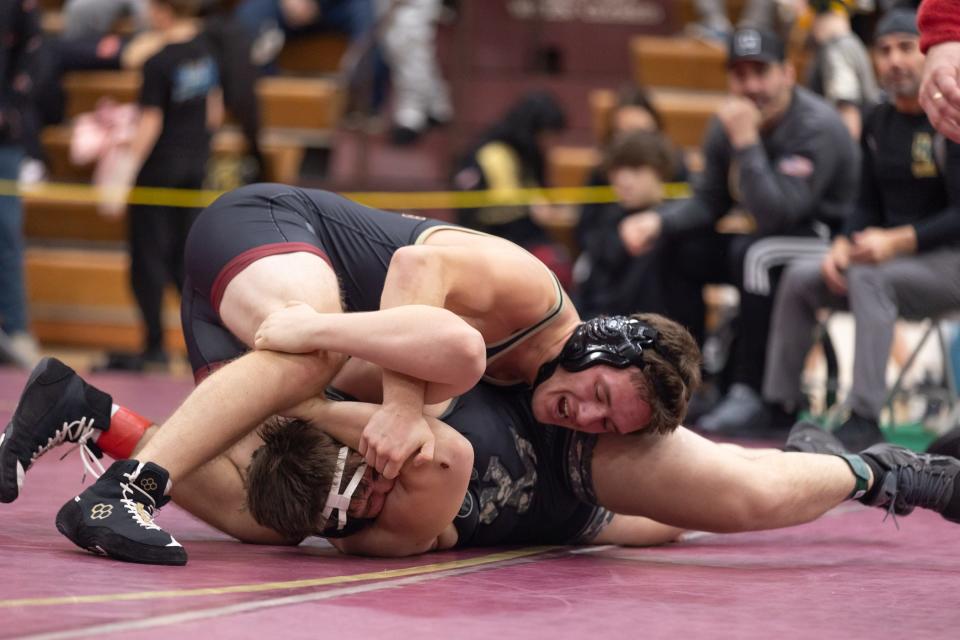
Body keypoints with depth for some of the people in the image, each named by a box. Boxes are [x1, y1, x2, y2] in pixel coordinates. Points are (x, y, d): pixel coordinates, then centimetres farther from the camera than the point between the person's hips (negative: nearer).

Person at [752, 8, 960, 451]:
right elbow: (868, 206, 14)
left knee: (869, 278, -33)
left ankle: (864, 419, -37)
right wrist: (842, 247, -6)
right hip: (890, 254, 8)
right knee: (800, 277, -8)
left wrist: (898, 241, -28)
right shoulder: (878, 124, 10)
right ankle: (779, 405, -2)